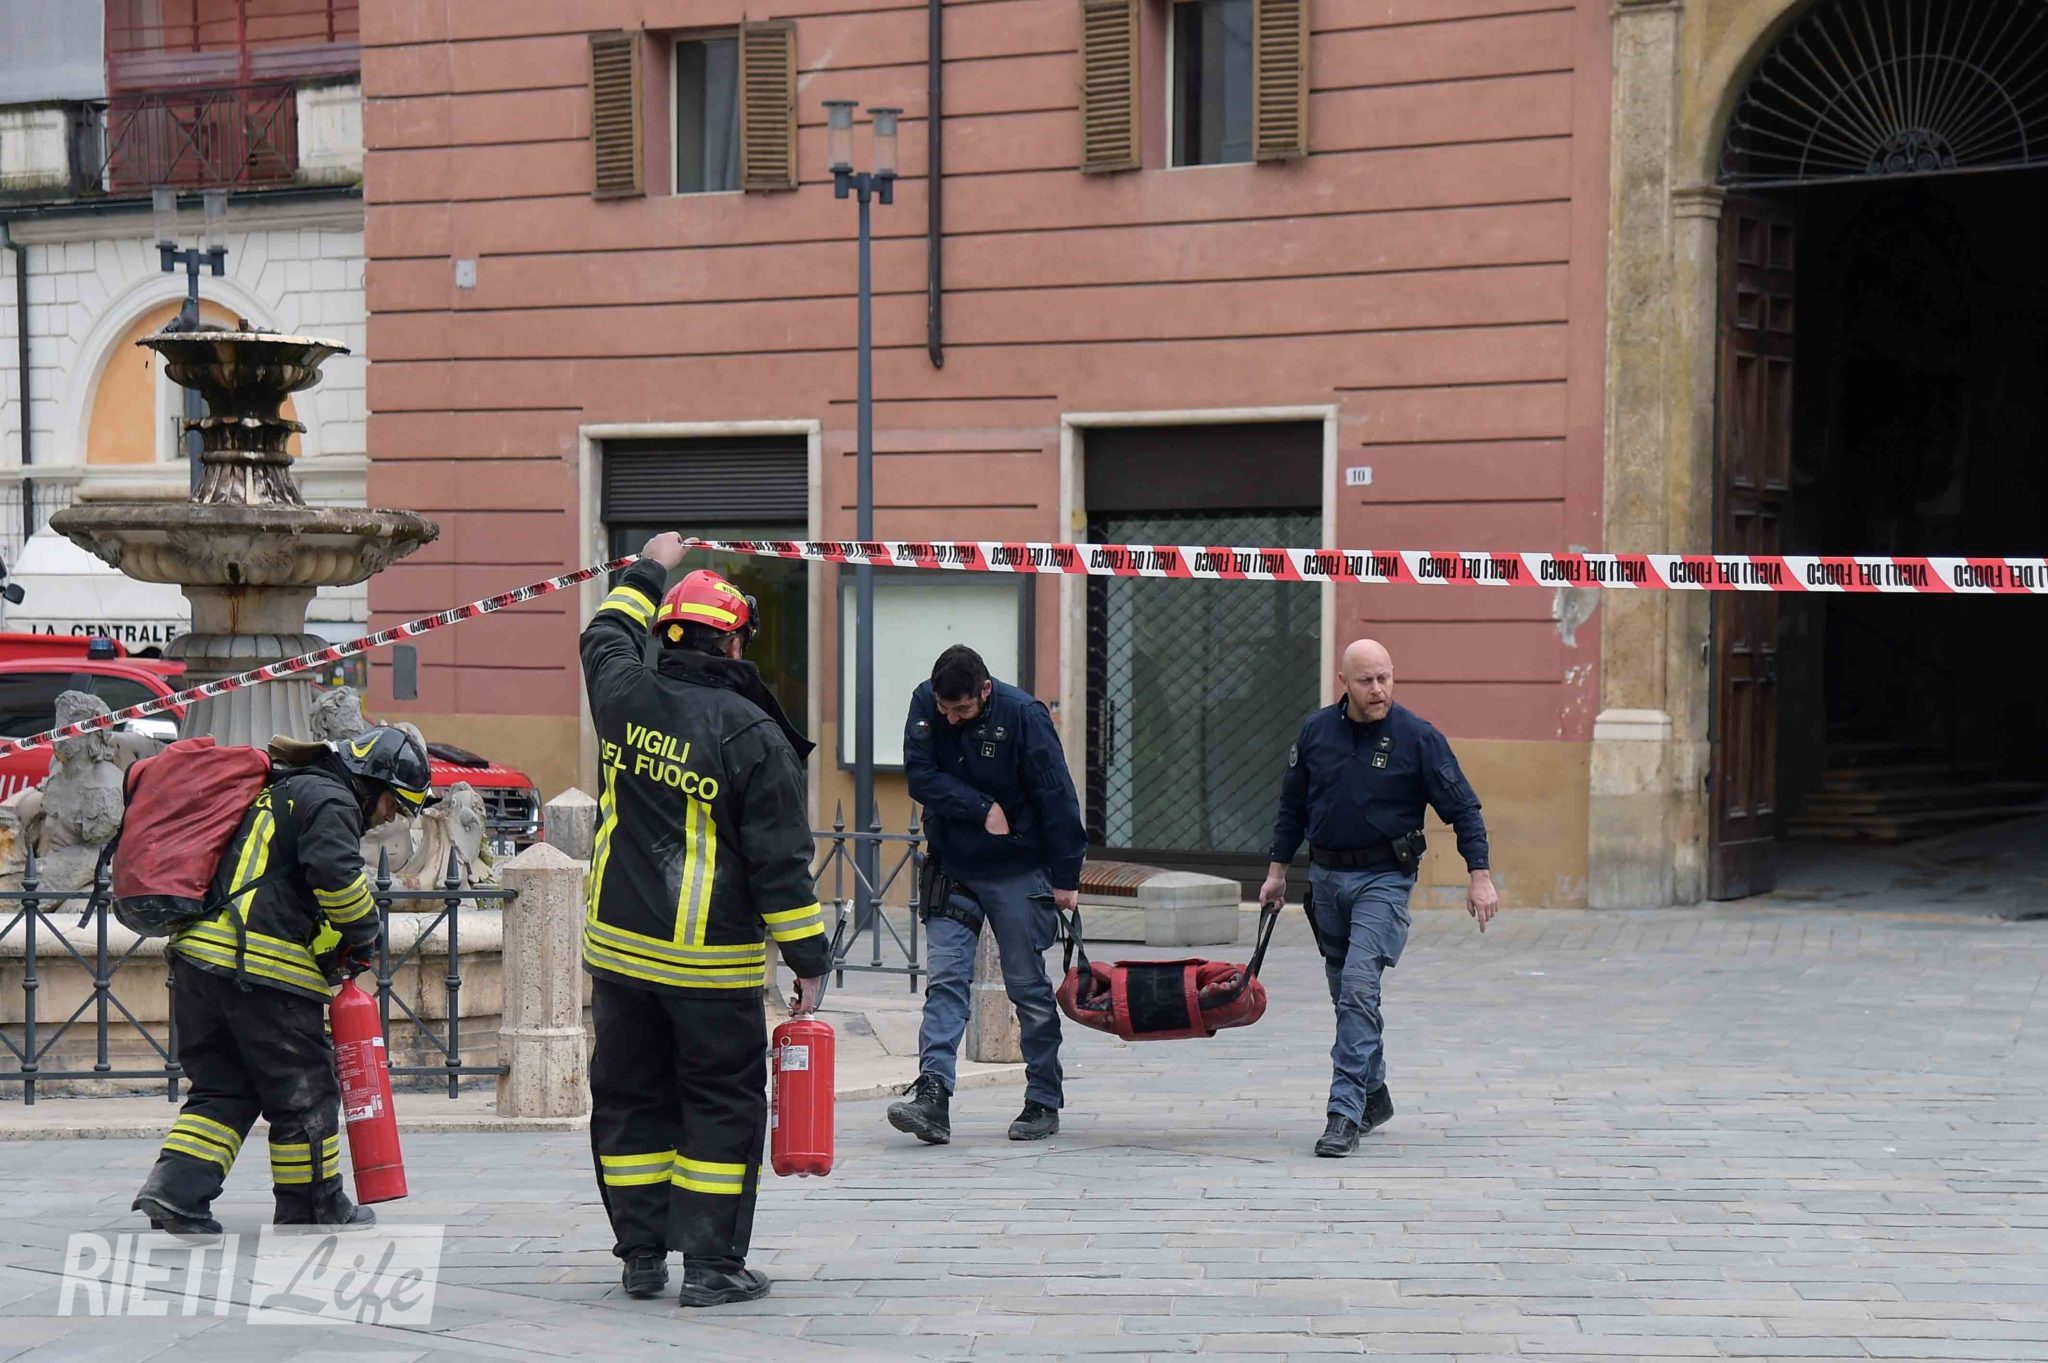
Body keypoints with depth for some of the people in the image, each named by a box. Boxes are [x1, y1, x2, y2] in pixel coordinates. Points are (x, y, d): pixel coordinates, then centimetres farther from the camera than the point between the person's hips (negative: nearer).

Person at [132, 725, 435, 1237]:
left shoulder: (281, 792, 29)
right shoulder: (329, 801, -2)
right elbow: (337, 875, -20)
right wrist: (363, 935, -3)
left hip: (198, 956, 9)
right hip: (263, 965, -9)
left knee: (222, 1088, 11)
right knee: (304, 1091, 5)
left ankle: (175, 1190, -5)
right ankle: (313, 1207, 15)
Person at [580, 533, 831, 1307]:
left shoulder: (623, 697, 1)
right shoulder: (752, 734, -12)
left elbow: (606, 635, 27)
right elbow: (780, 860, -11)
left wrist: (647, 572, 42)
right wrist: (807, 959, -4)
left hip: (620, 948, 5)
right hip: (713, 964, -5)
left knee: (630, 1100, 14)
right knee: (723, 1107, 4)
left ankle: (641, 1256, 18)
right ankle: (712, 1265, 2)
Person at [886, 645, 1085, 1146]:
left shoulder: (1022, 714, -17)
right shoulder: (924, 703, -6)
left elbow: (1056, 798, -13)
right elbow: (920, 776, -11)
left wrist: (1065, 878, -11)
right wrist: (982, 808, -18)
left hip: (1018, 870, -3)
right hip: (952, 869, 3)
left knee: (1028, 987, 4)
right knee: (944, 981, -8)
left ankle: (1044, 1102, 13)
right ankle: (932, 1095, -16)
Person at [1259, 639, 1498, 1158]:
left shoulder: (1417, 736, -9)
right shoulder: (1317, 730, 3)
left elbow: (1462, 807, -5)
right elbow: (1293, 804, 15)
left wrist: (1480, 875, -11)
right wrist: (1278, 868, 14)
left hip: (1383, 880, -5)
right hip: (1326, 876, 5)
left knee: (1359, 989, -17)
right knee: (1347, 993, 13)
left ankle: (1345, 1113, -17)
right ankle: (1374, 1095, 30)